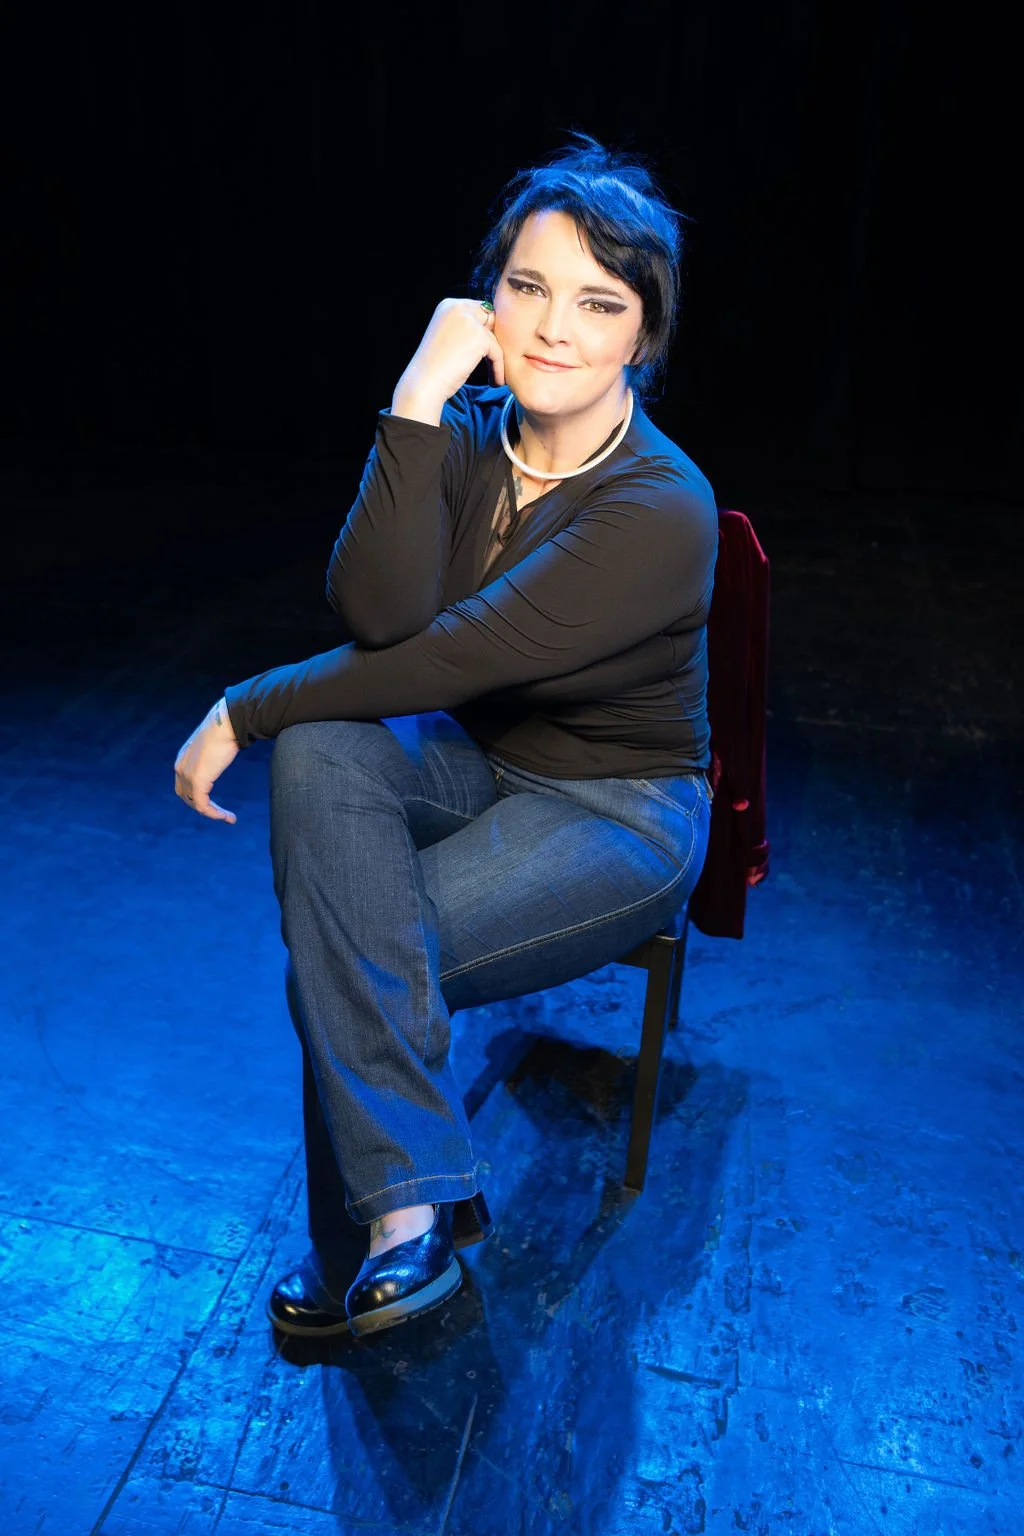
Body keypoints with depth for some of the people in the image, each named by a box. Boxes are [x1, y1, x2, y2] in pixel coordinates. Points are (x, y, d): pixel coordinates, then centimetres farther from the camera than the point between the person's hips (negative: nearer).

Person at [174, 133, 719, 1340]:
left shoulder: (661, 514, -23)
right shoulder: (470, 434, -5)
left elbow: (440, 658, -26)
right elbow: (376, 615, -21)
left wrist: (242, 713, -17)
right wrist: (418, 404, -27)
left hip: (620, 818, -5)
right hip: (477, 764, 5)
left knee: (341, 950, -24)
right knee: (316, 753, -28)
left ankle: (376, 1238, 2)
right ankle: (413, 1196, -25)